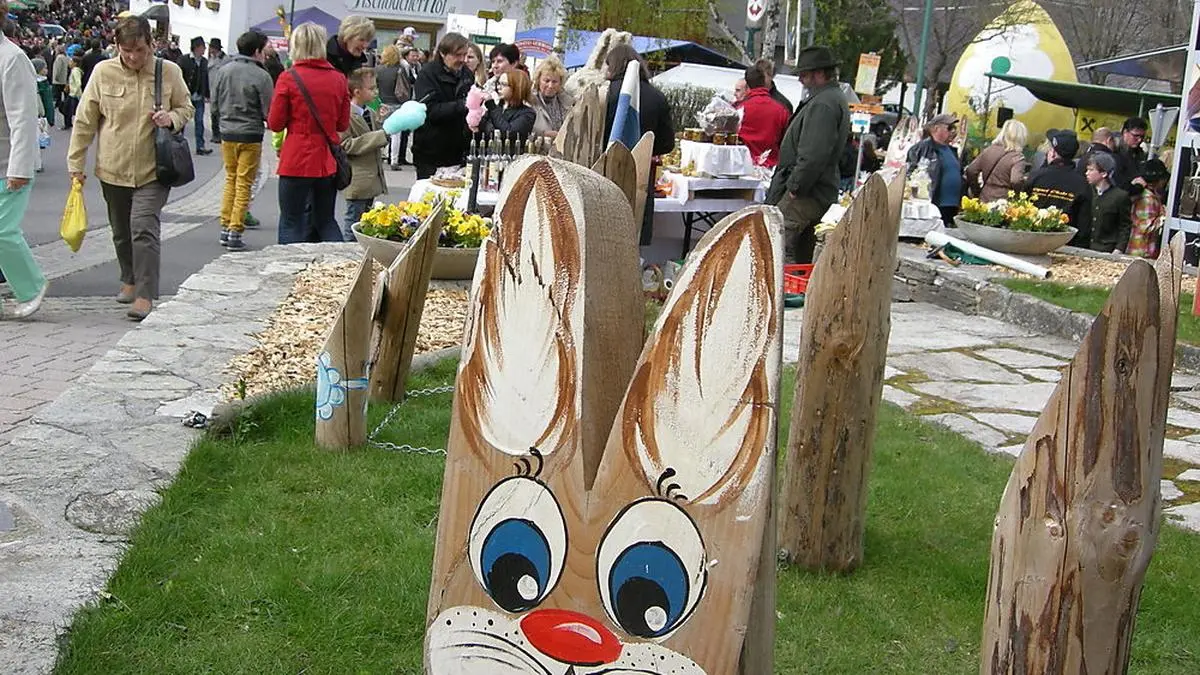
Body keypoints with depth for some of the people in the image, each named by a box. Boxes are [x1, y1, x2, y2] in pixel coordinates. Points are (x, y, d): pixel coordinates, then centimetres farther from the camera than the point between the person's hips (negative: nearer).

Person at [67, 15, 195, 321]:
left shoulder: (169, 72, -5)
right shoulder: (103, 72, -4)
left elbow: (187, 109, 10)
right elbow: (85, 121, 4)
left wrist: (171, 118, -13)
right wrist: (76, 163, 4)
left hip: (153, 169, -2)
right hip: (113, 169, 3)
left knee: (144, 228, -16)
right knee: (121, 231, 16)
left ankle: (145, 296, -13)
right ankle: (130, 280, 39)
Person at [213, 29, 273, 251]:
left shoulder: (223, 71, 1)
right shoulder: (261, 76, -14)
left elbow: (214, 104, 7)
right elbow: (269, 112, -12)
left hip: (228, 134, 5)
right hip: (250, 136, -5)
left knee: (231, 179, 18)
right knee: (244, 183, 3)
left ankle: (225, 228, 18)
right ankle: (235, 232, 2)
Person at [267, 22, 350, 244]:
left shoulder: (289, 78, -9)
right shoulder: (338, 78, 0)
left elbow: (275, 123, -5)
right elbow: (343, 124, 7)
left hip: (297, 161, -4)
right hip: (328, 161, 4)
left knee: (291, 223, 5)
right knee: (326, 221, 17)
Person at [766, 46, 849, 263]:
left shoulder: (823, 104, -17)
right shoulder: (836, 98, 20)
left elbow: (813, 155, -26)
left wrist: (795, 187, -19)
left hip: (805, 195, -11)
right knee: (802, 257, 16)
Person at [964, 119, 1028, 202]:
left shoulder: (988, 150, 7)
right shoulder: (1018, 157, -10)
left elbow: (971, 171, 8)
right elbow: (1016, 181, -24)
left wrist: (976, 189, 18)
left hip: (985, 199, 5)